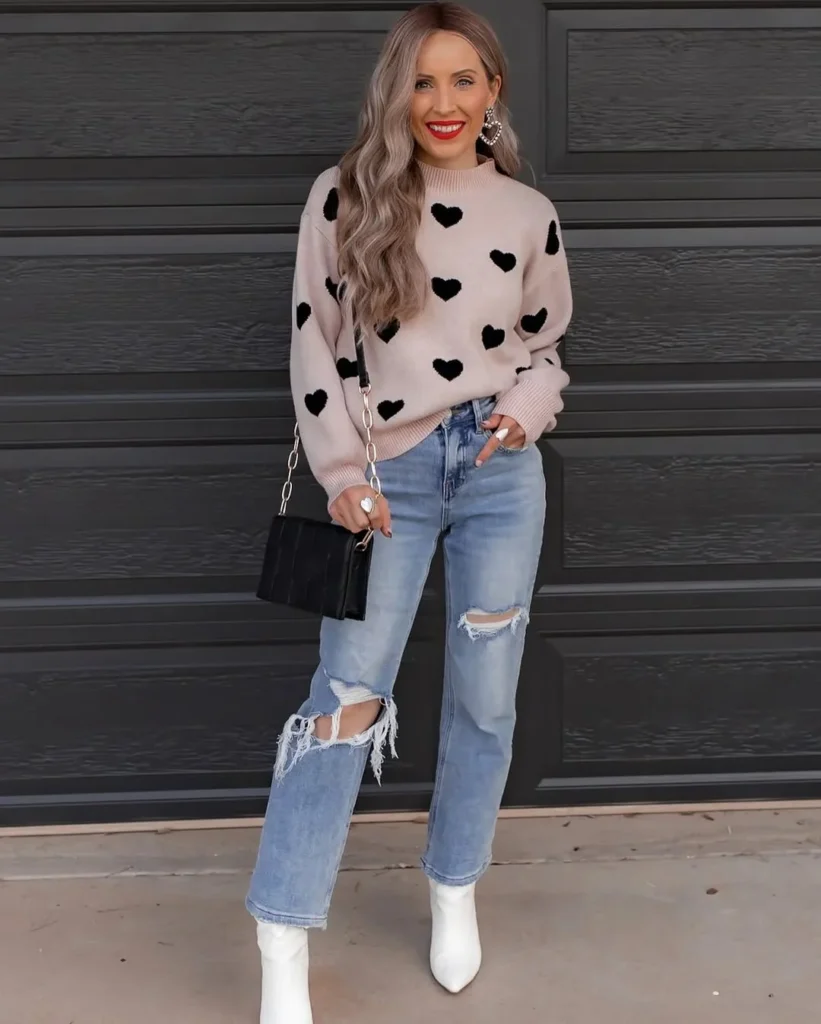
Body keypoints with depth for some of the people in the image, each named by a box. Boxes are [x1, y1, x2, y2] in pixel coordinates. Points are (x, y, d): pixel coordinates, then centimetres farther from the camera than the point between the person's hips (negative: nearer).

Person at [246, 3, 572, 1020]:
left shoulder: (530, 214, 6)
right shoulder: (345, 195, 0)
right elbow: (316, 343, 0)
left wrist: (527, 408, -6)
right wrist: (343, 472, -6)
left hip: (500, 470, 2)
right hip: (388, 475, -2)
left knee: (484, 696, 8)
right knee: (348, 694, -5)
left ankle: (455, 890, 30)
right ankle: (284, 943, 2)